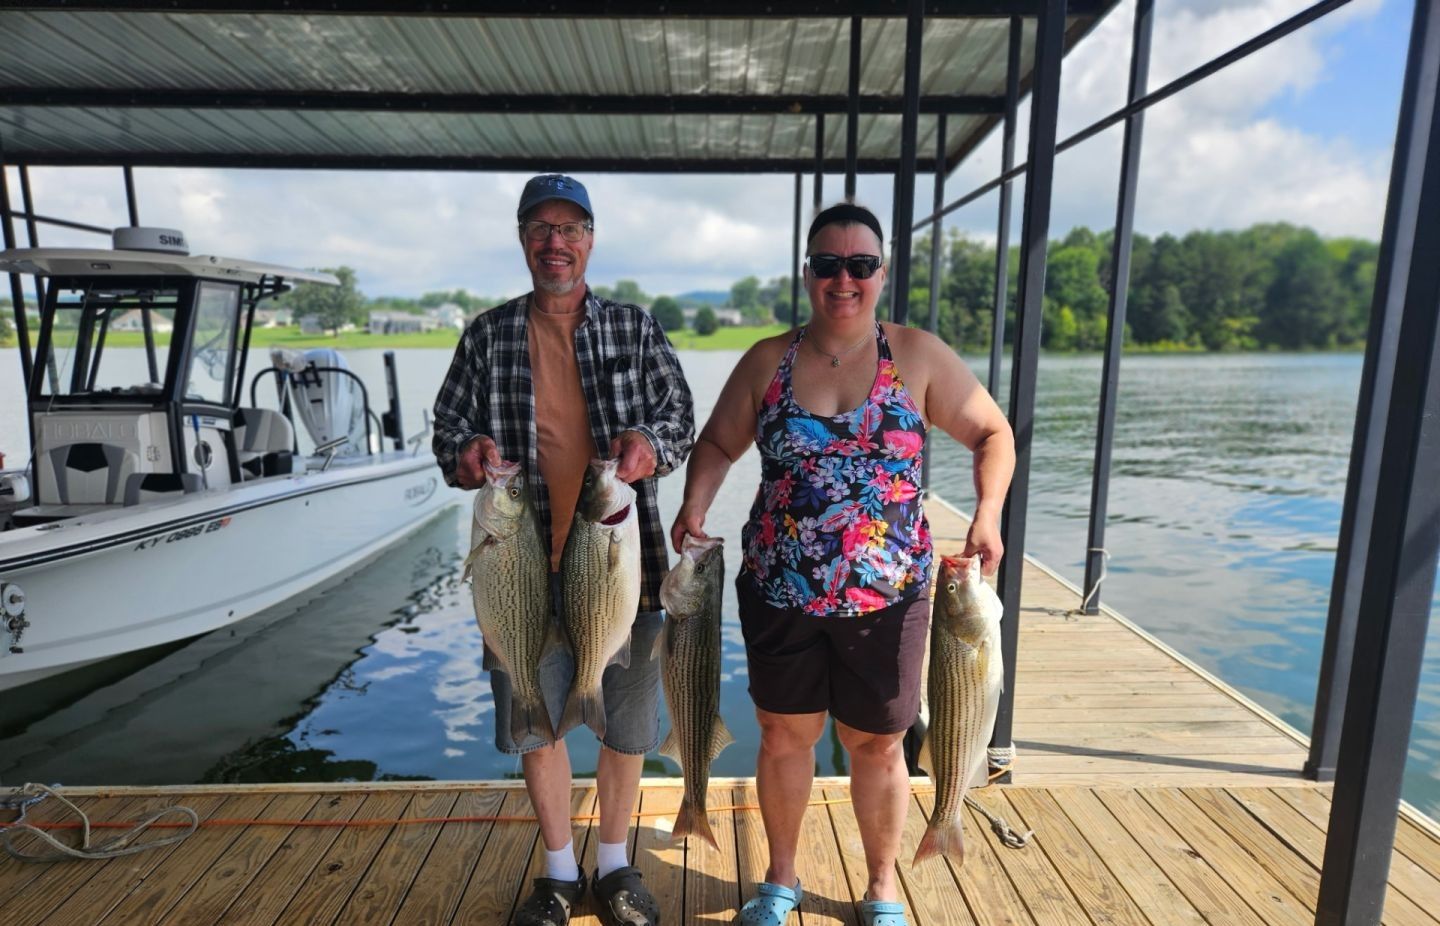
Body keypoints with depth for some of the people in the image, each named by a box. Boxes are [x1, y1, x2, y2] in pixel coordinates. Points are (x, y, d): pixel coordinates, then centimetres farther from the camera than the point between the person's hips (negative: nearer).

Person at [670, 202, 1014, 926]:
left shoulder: (918, 356, -3)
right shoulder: (768, 361, 1)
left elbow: (993, 435, 2)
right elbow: (717, 443, 8)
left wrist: (989, 513, -14)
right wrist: (694, 506, -10)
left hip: (886, 596, -1)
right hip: (779, 592, 2)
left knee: (877, 745, 14)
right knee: (785, 735, 16)